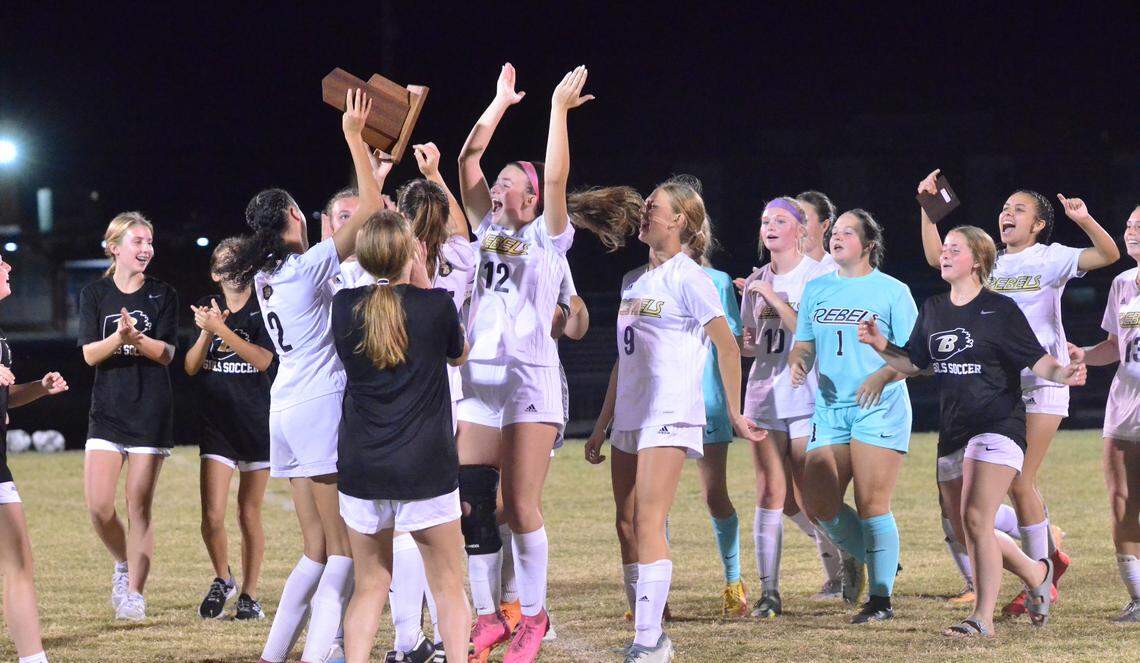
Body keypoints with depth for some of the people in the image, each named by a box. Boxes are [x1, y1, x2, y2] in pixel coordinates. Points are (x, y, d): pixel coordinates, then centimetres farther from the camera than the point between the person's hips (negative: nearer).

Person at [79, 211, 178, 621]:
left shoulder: (162, 295, 4)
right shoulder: (95, 295, 6)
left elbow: (166, 353, -4)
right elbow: (90, 354, -2)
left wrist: (136, 338, -23)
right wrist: (118, 338, -22)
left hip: (150, 413, -1)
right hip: (107, 412, 1)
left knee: (139, 507, -2)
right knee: (99, 506, -10)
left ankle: (135, 592, 5)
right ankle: (123, 565, 17)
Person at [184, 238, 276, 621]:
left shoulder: (263, 310, -3)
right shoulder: (208, 309, 7)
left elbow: (262, 359, -17)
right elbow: (191, 367, 3)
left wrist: (222, 329, -24)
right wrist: (206, 333, -14)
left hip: (257, 423, -2)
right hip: (216, 424, 2)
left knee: (249, 515, 5)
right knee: (212, 517, -9)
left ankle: (249, 596, 16)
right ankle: (223, 580, 16)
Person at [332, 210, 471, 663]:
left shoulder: (345, 306, -2)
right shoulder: (436, 304, -9)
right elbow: (459, 355, 12)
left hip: (361, 471, 2)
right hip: (426, 471, -2)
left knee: (369, 588, 12)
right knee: (449, 589, 9)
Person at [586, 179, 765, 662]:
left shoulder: (687, 278, -7)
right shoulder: (633, 282, 17)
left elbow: (728, 347, -5)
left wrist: (733, 412, -4)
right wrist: (602, 426, 20)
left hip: (669, 417, -8)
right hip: (629, 418, 8)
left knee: (648, 523, -16)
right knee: (626, 526, 5)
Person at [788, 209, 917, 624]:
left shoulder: (892, 291, 0)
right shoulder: (817, 289, 13)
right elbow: (804, 344, 15)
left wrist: (883, 375, -21)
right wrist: (798, 361, -9)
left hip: (879, 408, -5)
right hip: (829, 409, 5)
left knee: (871, 504, -8)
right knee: (818, 504, -2)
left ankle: (881, 598, 0)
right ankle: (875, 561, 21)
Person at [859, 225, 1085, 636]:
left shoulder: (1000, 310, -6)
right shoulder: (933, 311, 12)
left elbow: (1036, 360, -7)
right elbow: (912, 363, 18)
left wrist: (1062, 375, -27)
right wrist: (880, 345, 1)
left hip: (998, 428, -7)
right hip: (953, 432, 7)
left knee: (975, 520, -18)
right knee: (964, 532, 10)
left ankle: (983, 618, -12)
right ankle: (1036, 574, 33)